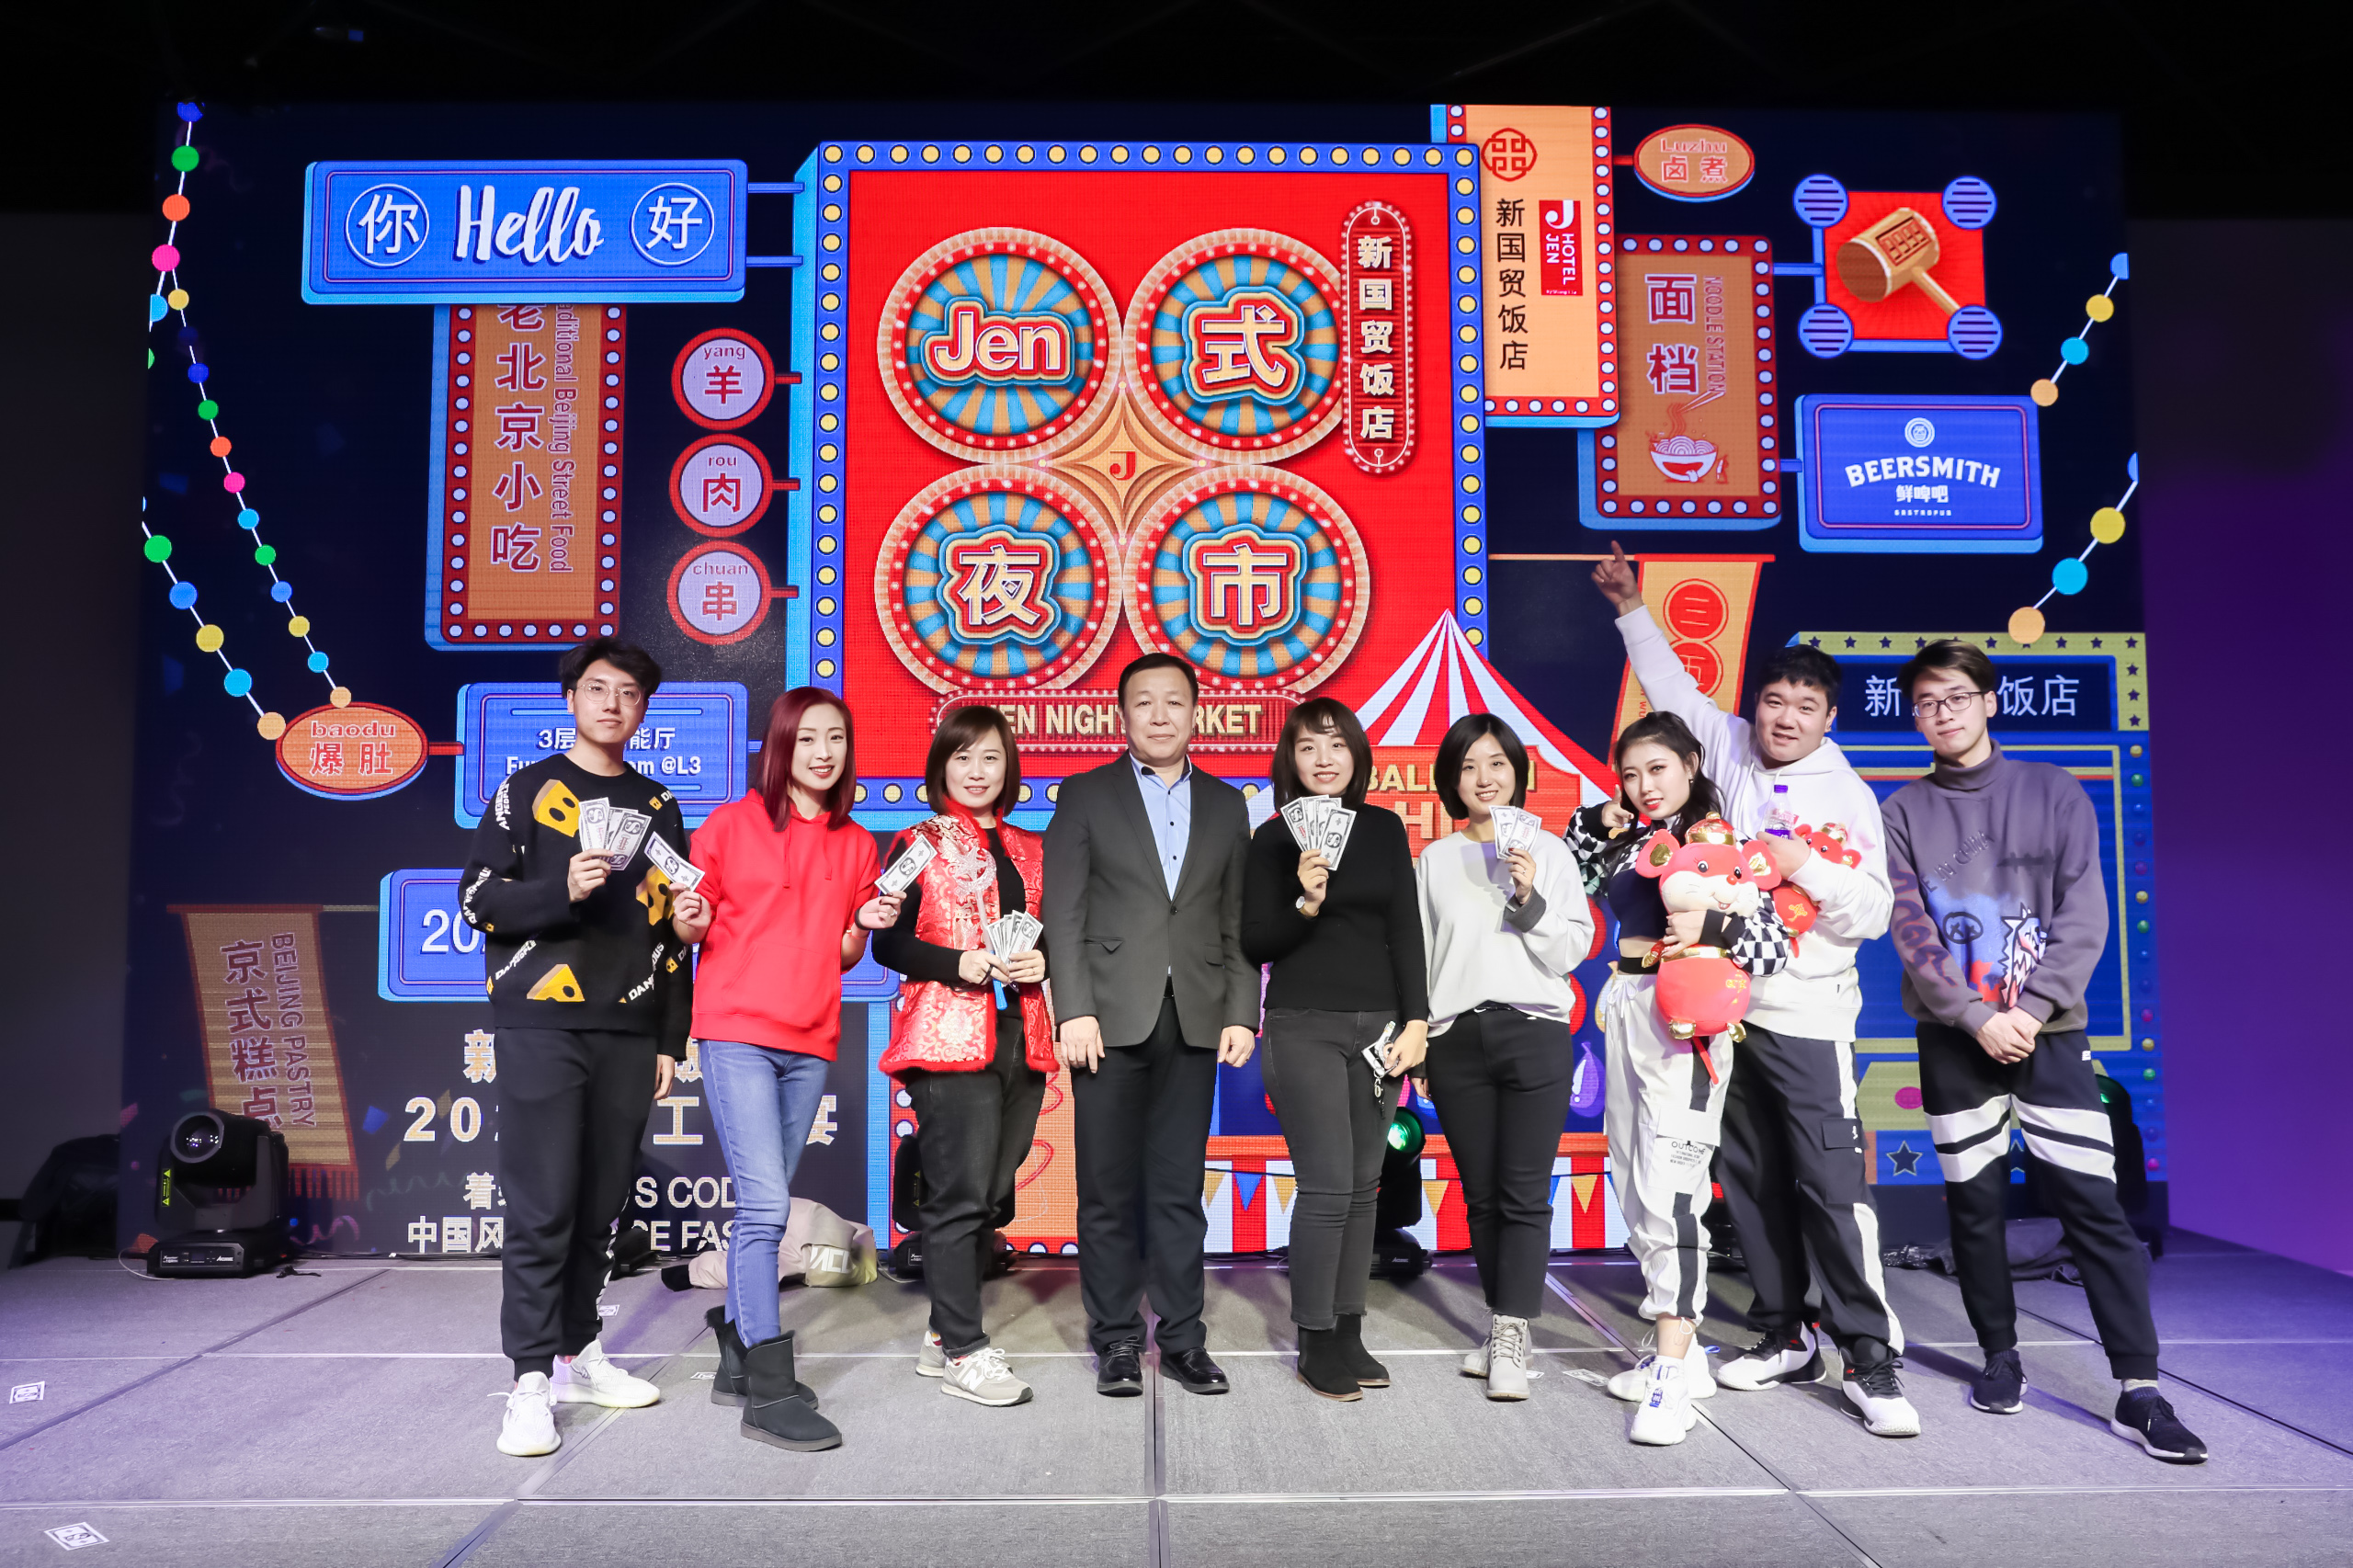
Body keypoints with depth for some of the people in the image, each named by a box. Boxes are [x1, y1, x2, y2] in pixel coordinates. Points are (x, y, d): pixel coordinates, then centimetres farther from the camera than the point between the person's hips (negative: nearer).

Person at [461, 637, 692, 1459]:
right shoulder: (526, 791, 5)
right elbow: (477, 898, -1)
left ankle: (578, 1353, 22)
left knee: (601, 1206, 8)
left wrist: (670, 1039, 13)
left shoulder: (658, 806, 15)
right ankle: (531, 1381, 1)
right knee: (542, 1207, -6)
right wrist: (563, 890, -19)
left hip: (628, 1035, 4)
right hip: (542, 1028, -4)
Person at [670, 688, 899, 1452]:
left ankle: (737, 1357, 24)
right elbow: (694, 929, 4)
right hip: (737, 1032, -4)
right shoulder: (732, 823, 0)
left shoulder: (857, 845, 11)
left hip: (810, 1043, 5)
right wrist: (689, 923, -18)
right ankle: (770, 1390, -7)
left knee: (765, 1208, 11)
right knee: (765, 1206, -11)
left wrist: (865, 927, -4)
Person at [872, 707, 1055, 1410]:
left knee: (991, 1194, 8)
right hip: (948, 1039, -5)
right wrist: (963, 965, -17)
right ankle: (964, 1351, 4)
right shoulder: (919, 844, 3)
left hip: (1020, 1038, 5)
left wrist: (1042, 962, -3)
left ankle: (943, 1336, 21)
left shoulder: (1030, 851, 17)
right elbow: (889, 942, -3)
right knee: (960, 1194, -7)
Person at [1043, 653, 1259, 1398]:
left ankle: (1181, 1337, 17)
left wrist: (1241, 1013, 1)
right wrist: (1074, 1011, -11)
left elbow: (1239, 922, 10)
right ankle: (1116, 1338, 16)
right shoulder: (1086, 797, 5)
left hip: (1195, 1021, 2)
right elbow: (1064, 912, -2)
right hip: (1112, 1019, -2)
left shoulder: (1225, 805, 13)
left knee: (1180, 1188, 8)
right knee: (1108, 1188, 4)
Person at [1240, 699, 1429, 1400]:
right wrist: (1305, 903, -21)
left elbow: (1406, 930, 7)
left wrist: (1416, 1021, 0)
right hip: (1304, 1028, -4)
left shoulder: (1385, 829, 7)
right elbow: (1254, 946, -4)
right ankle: (1315, 1344, 7)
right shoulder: (1275, 838, -3)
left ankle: (1349, 1332, 19)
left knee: (1363, 1185, 8)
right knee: (1328, 1185, -7)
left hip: (1378, 1024, 4)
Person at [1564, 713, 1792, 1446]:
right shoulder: (1627, 843, 15)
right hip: (1624, 1010, 8)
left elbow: (1774, 938, -6)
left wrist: (1712, 930, -24)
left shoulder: (1715, 838, -4)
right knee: (1633, 1184, 10)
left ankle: (1673, 1373, -12)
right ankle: (1684, 1349, 19)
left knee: (1668, 1185, -14)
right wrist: (1596, 821, 17)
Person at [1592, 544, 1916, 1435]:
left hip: (1807, 1018, -4)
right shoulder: (1732, 753, 8)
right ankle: (1784, 1338, 23)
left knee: (1833, 1186, -8)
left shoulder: (1845, 795, -3)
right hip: (1724, 1006, 5)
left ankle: (1872, 1360, 2)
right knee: (1751, 1182, 10)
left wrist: (1802, 867, -20)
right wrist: (1631, 609, 19)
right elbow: (1671, 689, 21)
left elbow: (1872, 913, -8)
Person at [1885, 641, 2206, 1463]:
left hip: (2049, 1028, -1)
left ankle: (2139, 1389, 2)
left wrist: (2031, 1010, -12)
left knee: (2093, 1203, -3)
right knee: (1973, 1202, 6)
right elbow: (1910, 934, -2)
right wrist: (1977, 1018, -13)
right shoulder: (1905, 812, 5)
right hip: (1954, 1036, 1)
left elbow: (2084, 916, -2)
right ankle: (2000, 1356, 22)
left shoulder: (2053, 792, 5)